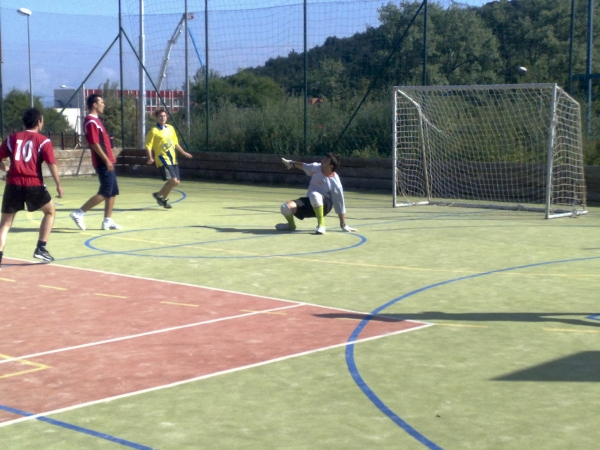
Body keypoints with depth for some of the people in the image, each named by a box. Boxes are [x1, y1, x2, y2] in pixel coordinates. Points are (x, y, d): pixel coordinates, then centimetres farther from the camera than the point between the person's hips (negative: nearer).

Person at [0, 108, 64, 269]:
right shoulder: (43, 140, 3)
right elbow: (51, 164, -7)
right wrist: (58, 184, -3)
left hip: (13, 183, 3)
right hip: (34, 184, -2)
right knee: (50, 212, 21)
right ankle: (41, 248, 14)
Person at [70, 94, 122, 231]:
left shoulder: (95, 120, 15)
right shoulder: (91, 121, -16)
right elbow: (94, 144, -21)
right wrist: (107, 160, -22)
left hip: (107, 161, 10)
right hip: (103, 163, -10)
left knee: (113, 192, 10)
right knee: (105, 193, -9)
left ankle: (108, 221, 14)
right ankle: (79, 213, -6)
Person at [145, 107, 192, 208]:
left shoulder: (170, 128, 12)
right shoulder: (154, 131, -8)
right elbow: (148, 146, -11)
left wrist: (183, 152, 27)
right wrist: (150, 158, -24)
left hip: (173, 160, 7)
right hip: (163, 160, -7)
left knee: (176, 182, 7)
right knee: (173, 180, -17)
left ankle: (159, 195, 27)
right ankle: (162, 197, 6)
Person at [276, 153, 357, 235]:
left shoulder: (335, 183, -19)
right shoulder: (316, 167, -6)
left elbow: (340, 205, -13)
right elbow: (304, 166, 19)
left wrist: (343, 225, -9)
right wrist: (292, 163, 35)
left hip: (324, 205, -5)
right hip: (309, 202, 5)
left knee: (314, 195, -41)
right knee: (285, 207, -20)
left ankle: (321, 225, -25)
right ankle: (291, 225, 16)